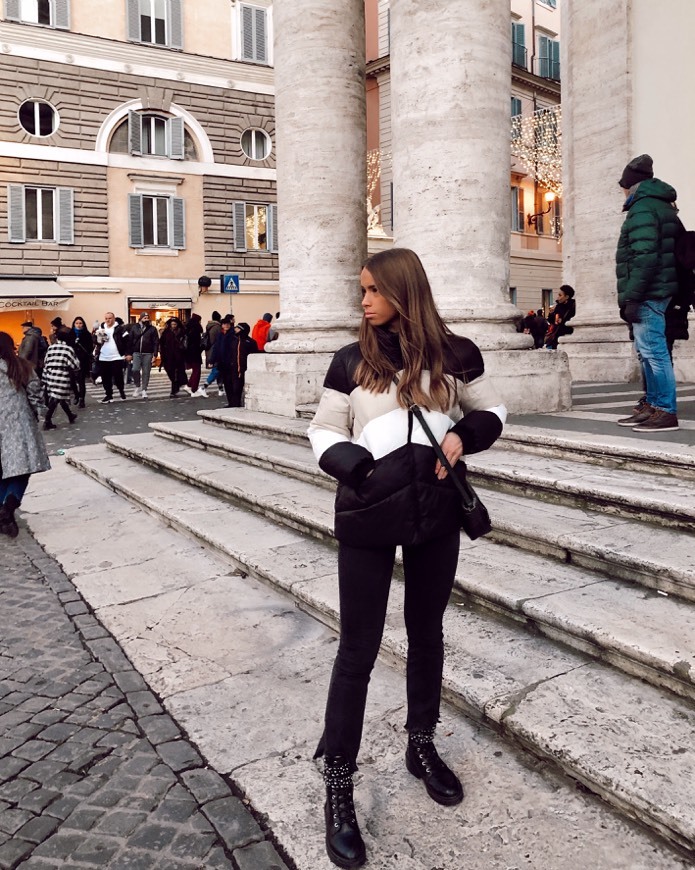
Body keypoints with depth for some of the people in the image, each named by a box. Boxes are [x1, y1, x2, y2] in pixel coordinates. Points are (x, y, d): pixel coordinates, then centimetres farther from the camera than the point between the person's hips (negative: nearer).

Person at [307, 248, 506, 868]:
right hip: (367, 519, -2)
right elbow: (323, 432, 2)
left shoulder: (456, 355, 0)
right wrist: (353, 464, -20)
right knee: (358, 649, 2)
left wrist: (462, 434, -11)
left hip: (437, 514, 2)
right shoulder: (351, 362, -2)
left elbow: (492, 411, 11)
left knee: (427, 633, 18)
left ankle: (422, 747, 39)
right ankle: (339, 786, 15)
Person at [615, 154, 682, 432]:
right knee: (648, 352, 14)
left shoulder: (642, 209, -11)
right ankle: (653, 406, 18)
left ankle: (666, 412, -9)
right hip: (658, 291, 10)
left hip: (647, 293, -10)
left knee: (653, 351, -10)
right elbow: (680, 243, 22)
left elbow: (645, 258, -21)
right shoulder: (662, 206, 20)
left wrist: (631, 298, -21)